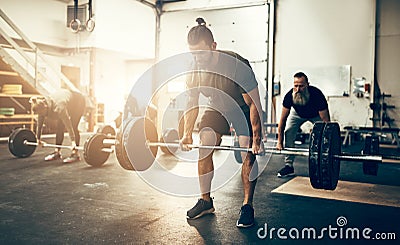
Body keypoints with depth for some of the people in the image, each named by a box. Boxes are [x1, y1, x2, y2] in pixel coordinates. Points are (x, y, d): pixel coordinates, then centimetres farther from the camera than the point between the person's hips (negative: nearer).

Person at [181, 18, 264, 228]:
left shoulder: (237, 65, -35)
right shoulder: (193, 69, -18)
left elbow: (253, 104, -28)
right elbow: (192, 104, -3)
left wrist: (257, 139, -30)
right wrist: (187, 133, -7)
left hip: (243, 109, -4)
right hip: (217, 109, 5)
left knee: (248, 155, -15)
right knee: (203, 150, -5)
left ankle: (247, 206, -2)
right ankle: (205, 201, 8)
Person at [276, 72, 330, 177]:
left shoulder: (317, 95, -41)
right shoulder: (289, 96, -34)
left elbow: (326, 120, -37)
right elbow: (283, 119, -25)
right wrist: (279, 142, -26)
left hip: (316, 115, -2)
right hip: (298, 113, 2)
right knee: (288, 132, -16)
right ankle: (288, 166, -7)